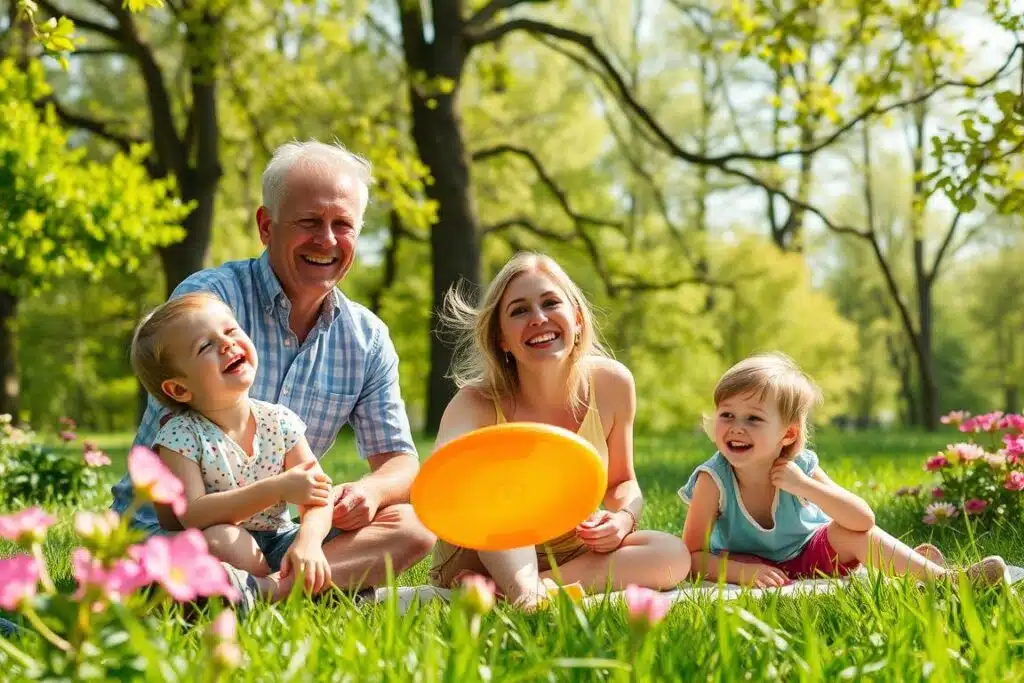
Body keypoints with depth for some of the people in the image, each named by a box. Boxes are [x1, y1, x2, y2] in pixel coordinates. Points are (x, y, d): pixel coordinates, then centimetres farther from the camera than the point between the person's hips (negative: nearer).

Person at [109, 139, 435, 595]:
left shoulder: (368, 339, 6)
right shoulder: (208, 298, -11)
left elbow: (400, 462, 8)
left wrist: (370, 489, -18)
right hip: (167, 525, -7)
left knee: (414, 526, -18)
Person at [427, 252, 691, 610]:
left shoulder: (612, 385, -12)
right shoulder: (477, 405, -22)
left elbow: (622, 482, 4)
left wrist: (623, 518, -20)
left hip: (575, 552, 4)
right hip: (492, 555, -3)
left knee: (673, 555, -23)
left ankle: (496, 590, -27)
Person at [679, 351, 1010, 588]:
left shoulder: (799, 468, -21)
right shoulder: (713, 480, -26)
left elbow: (864, 521, -26)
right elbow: (693, 556, -24)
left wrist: (804, 486, -36)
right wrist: (742, 571, -41)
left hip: (811, 555, 1)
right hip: (750, 564, 0)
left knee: (849, 534, -28)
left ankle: (940, 575, -17)